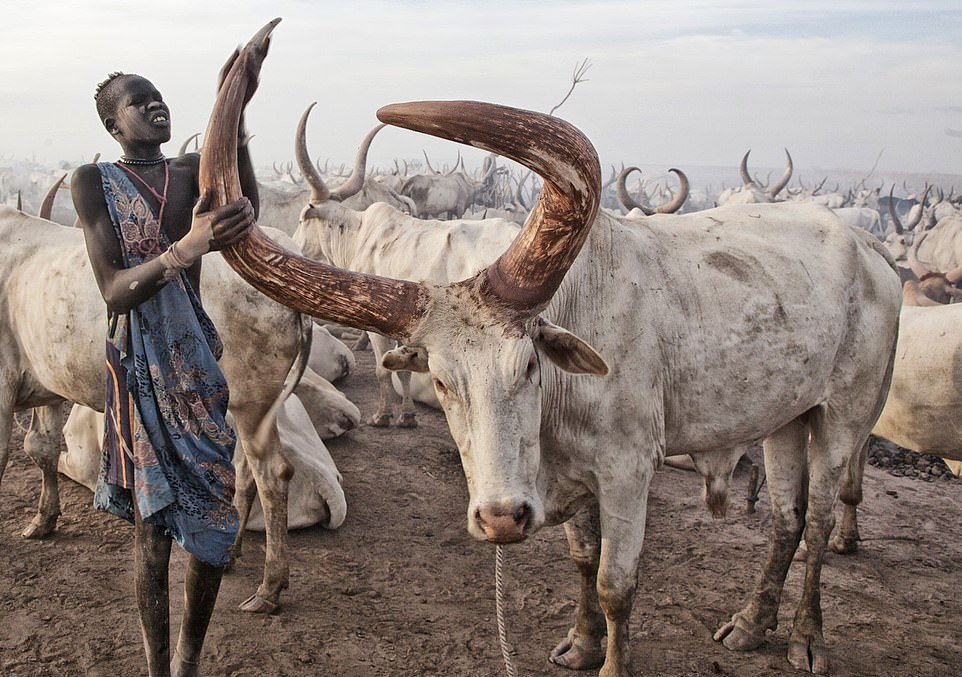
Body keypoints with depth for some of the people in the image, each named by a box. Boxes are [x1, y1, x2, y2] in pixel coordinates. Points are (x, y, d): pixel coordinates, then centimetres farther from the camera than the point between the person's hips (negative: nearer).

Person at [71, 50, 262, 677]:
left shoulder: (193, 171, 6)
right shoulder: (94, 182, -4)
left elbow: (247, 210, -16)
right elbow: (116, 291, -15)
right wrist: (187, 247, -33)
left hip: (200, 355, 3)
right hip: (138, 362, -3)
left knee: (213, 512, 5)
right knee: (151, 520, 2)